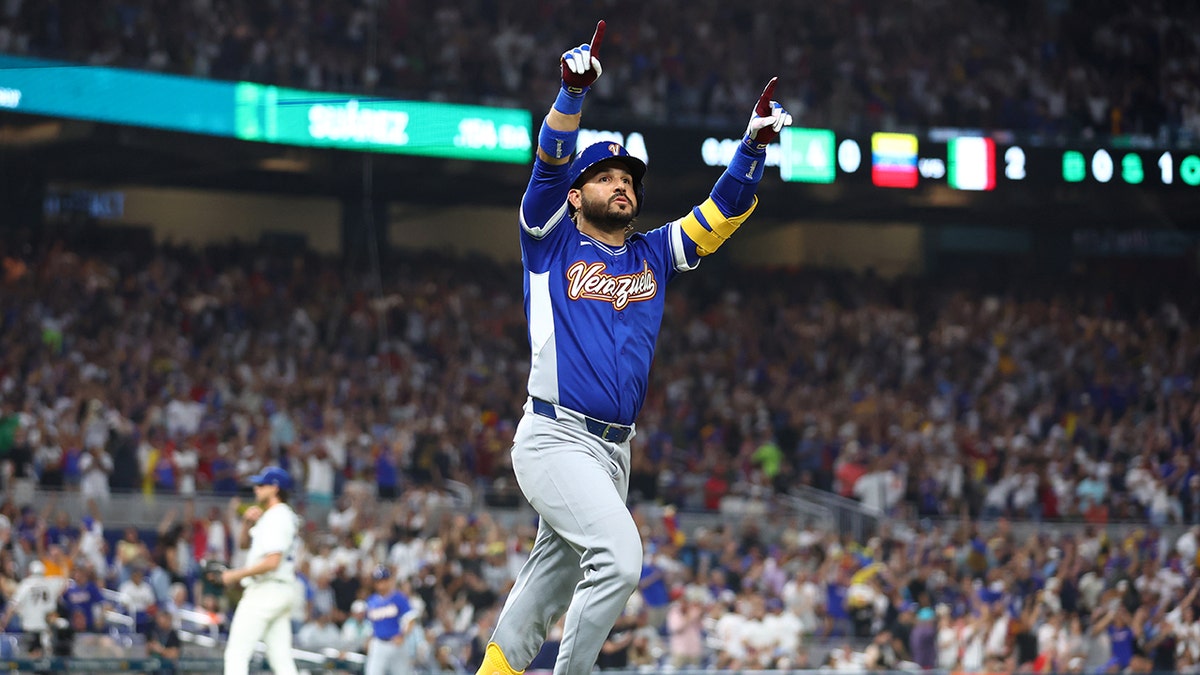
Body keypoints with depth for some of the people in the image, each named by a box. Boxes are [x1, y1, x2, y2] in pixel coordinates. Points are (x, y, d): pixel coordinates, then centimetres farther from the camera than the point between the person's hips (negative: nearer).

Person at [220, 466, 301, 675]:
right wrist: (248, 523, 4)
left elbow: (272, 562, -23)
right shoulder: (283, 516, 18)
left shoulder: (276, 518, -14)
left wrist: (237, 575, -16)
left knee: (236, 654, -9)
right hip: (282, 593, 10)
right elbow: (244, 543, 25)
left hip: (265, 592, -10)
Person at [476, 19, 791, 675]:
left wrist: (753, 148, -7)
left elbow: (721, 214, 9)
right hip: (555, 440, -7)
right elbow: (550, 162, -12)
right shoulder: (551, 241, 2)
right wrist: (573, 92, -27)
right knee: (619, 555, -22)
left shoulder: (653, 253, 15)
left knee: (555, 574, 13)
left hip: (613, 450, 7)